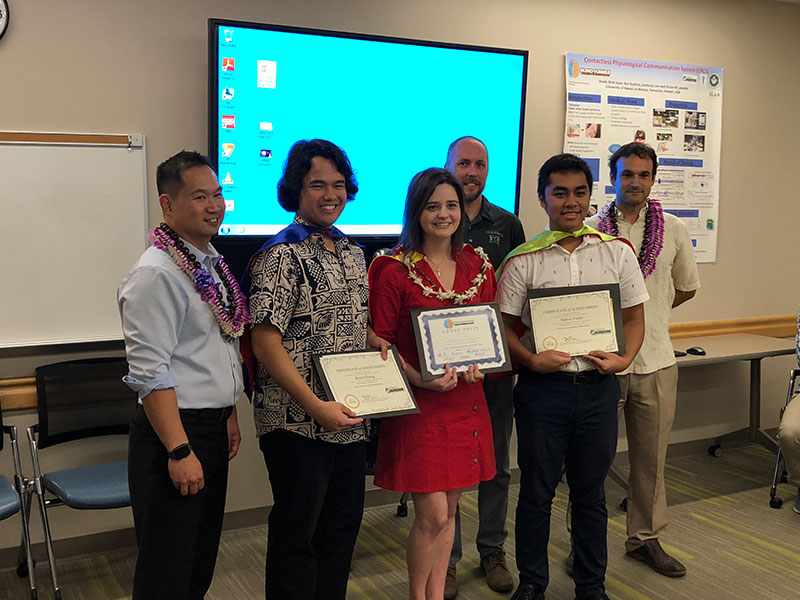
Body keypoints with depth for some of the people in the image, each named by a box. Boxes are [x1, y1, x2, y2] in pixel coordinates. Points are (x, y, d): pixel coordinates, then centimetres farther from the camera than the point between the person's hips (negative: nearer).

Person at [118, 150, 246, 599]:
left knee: (202, 561, 19)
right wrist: (179, 451, -22)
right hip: (173, 428, -9)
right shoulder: (156, 274, -17)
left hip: (213, 426, 9)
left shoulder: (213, 263, 11)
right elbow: (150, 374, -21)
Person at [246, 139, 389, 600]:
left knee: (344, 526, 18)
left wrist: (377, 343, 2)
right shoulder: (282, 255, -13)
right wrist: (316, 406, -22)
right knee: (297, 532, 6)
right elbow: (266, 343, -17)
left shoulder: (352, 252, 11)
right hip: (299, 423, -7)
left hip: (350, 419, 8)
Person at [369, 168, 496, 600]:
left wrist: (479, 365, -5)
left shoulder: (478, 265, 7)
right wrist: (420, 378, -20)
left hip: (466, 399, 5)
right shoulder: (394, 269, -8)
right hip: (418, 402, -5)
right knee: (432, 514, -3)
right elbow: (379, 342, -7)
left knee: (448, 509, 13)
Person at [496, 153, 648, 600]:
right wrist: (531, 359, -17)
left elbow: (634, 316, 8)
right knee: (536, 491, 9)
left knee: (591, 492, 14)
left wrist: (624, 358, -9)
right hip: (543, 387, -1)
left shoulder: (617, 252, 3)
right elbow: (504, 326, -1)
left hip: (599, 387, 2)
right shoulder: (523, 260, -2)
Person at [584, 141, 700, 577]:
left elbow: (687, 288, 19)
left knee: (650, 458, 12)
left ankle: (645, 538, 29)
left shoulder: (673, 230, 5)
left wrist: (648, 311, 13)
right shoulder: (592, 230, -3)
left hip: (656, 361, 3)